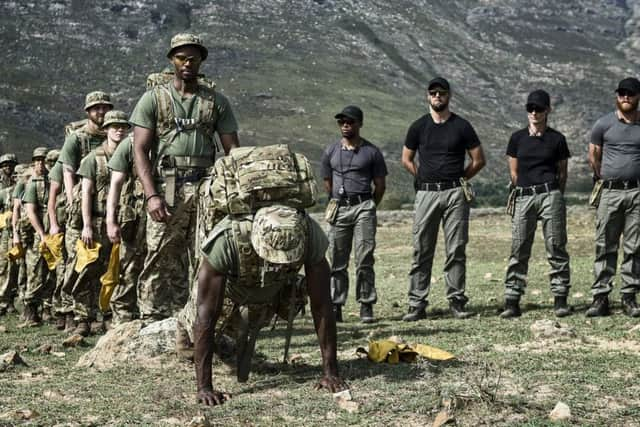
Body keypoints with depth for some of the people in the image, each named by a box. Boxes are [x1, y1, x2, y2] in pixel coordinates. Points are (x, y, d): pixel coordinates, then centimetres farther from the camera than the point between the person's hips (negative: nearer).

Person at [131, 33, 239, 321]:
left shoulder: (216, 102, 13)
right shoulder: (154, 99, 8)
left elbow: (232, 150, 11)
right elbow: (140, 150, 1)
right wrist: (152, 195, -12)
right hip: (167, 190, -2)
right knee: (161, 261, -7)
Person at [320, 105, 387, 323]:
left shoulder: (371, 152, 4)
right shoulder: (330, 152, 11)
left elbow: (380, 185, 8)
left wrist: (369, 207, 9)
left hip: (363, 207, -2)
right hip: (338, 209, 3)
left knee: (364, 260, -6)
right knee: (337, 261, 3)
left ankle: (366, 306, -2)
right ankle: (335, 306, 8)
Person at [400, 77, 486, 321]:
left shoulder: (461, 126, 5)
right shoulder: (419, 127, 9)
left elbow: (479, 160, 9)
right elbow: (406, 160, 17)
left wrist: (459, 179, 7)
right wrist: (425, 179, 9)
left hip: (455, 194, -1)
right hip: (426, 193, 1)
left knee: (456, 250, 0)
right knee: (421, 251, 0)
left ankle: (456, 302, 5)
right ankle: (417, 305, 3)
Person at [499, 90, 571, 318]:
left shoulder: (556, 139, 6)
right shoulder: (517, 138, 10)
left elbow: (562, 173, 12)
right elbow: (514, 173, 13)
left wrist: (554, 196, 7)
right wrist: (524, 192, 10)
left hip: (550, 194, -1)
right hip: (523, 197, 1)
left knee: (556, 248, -1)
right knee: (518, 250, -1)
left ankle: (560, 299, 5)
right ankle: (511, 301, 0)